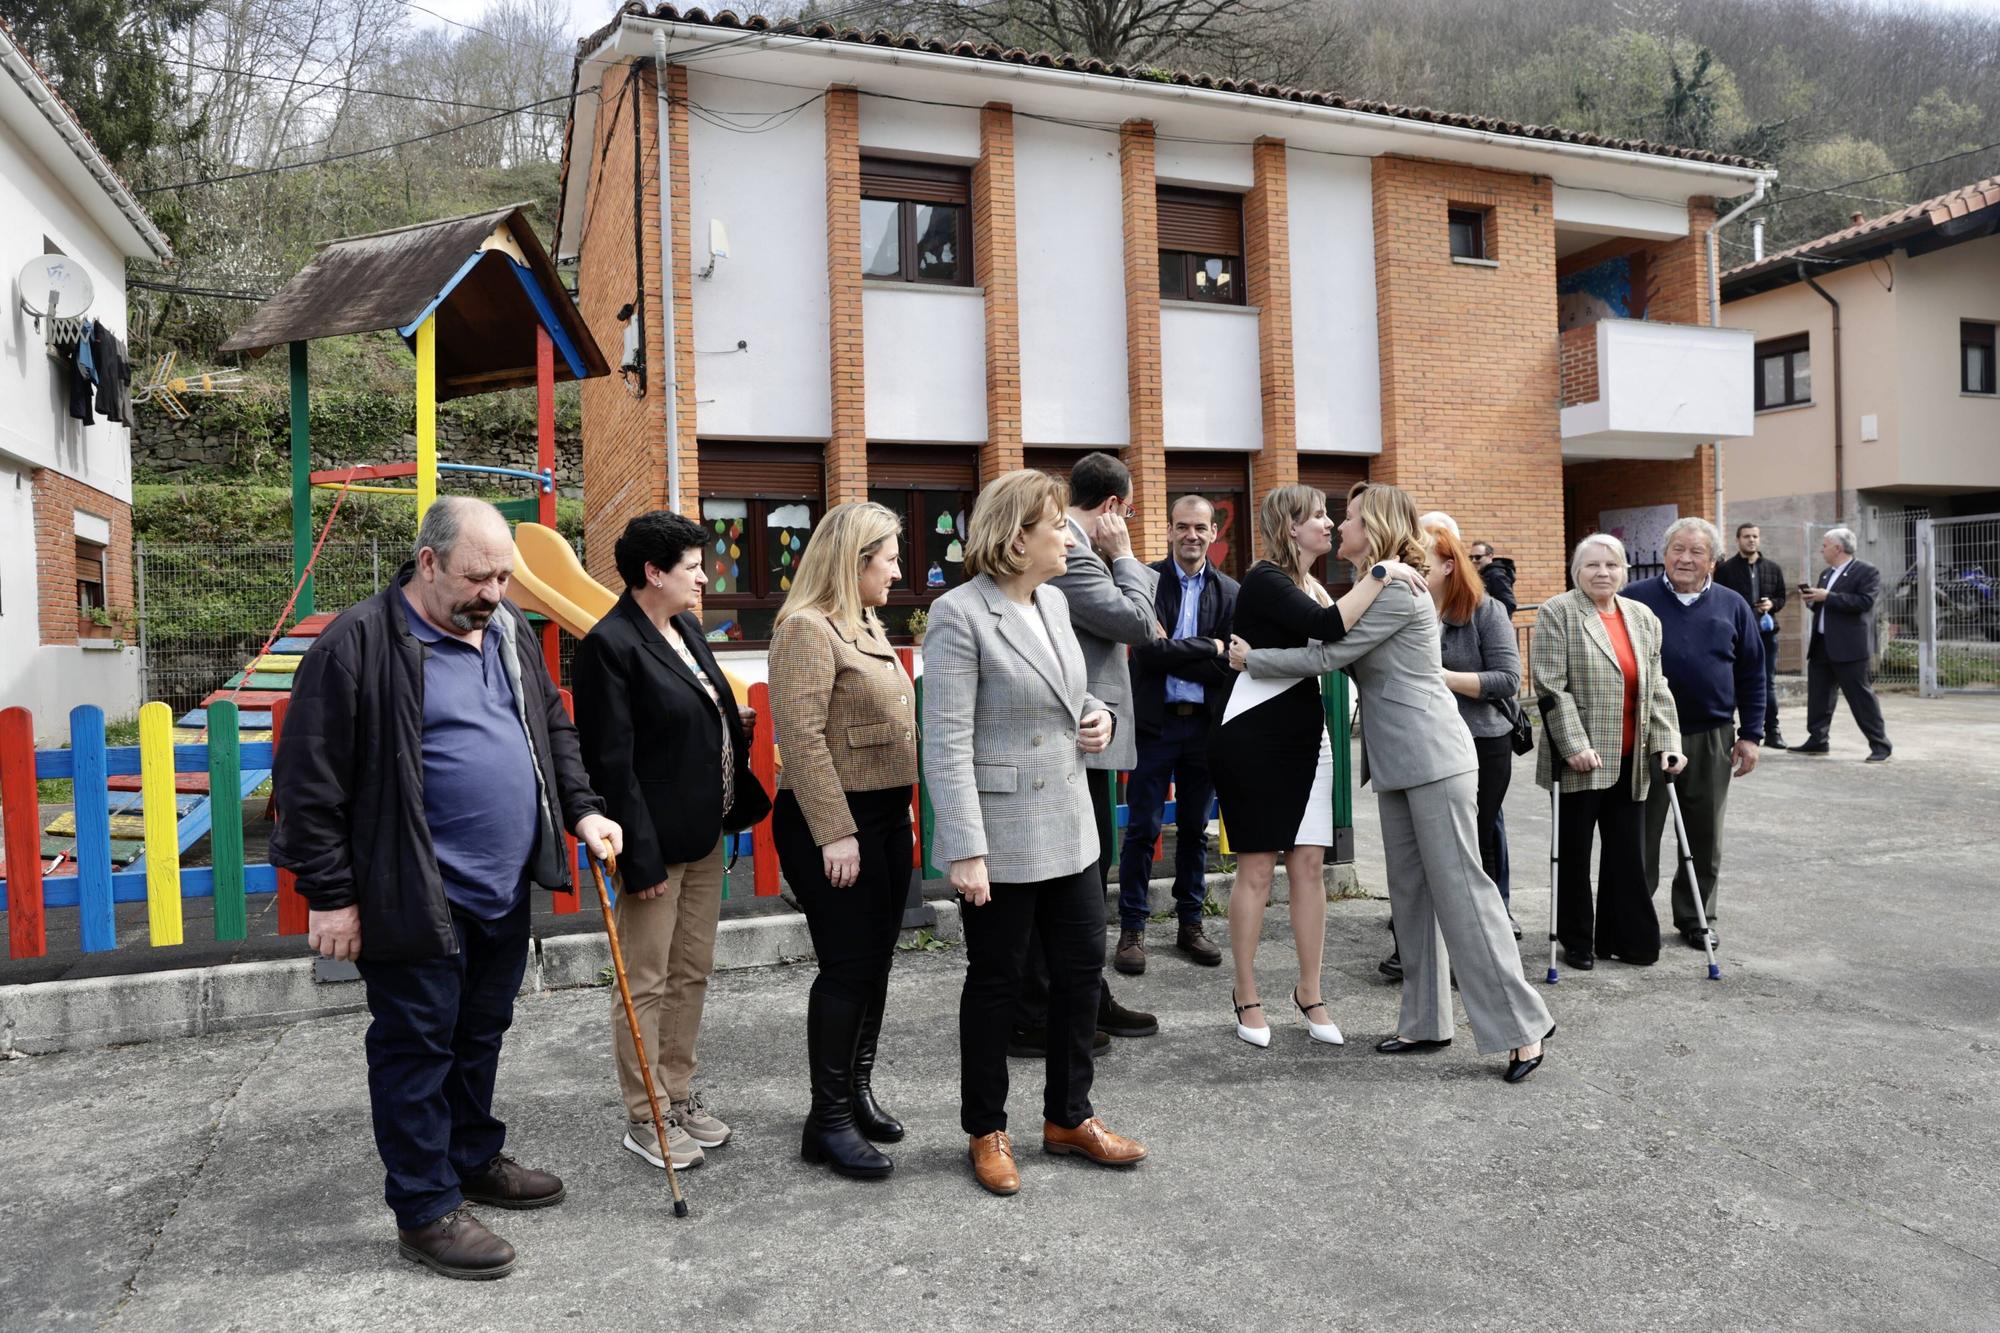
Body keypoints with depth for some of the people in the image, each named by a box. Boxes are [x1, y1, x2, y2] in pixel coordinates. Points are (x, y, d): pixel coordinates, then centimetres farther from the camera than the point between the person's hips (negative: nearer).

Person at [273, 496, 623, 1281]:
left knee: (481, 1034, 21)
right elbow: (310, 780, -13)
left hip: (504, 891, 7)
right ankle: (425, 1210, 20)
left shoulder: (508, 630, 8)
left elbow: (552, 728, 19)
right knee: (417, 1048, 6)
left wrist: (581, 809, 7)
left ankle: (476, 1159, 40)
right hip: (415, 899, -7)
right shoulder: (359, 645, -15)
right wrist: (331, 894, -13)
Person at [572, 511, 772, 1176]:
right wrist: (641, 855, -21)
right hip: (656, 840, -9)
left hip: (705, 832, 9)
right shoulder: (609, 644, -18)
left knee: (692, 973, 18)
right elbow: (612, 761, -20)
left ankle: (679, 1094, 33)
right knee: (647, 984, 6)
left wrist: (736, 721, 6)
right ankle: (644, 1121, 20)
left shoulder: (686, 627, 9)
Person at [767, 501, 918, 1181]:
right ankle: (828, 1120, 9)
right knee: (847, 966, -4)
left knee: (875, 963, 14)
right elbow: (801, 737, -21)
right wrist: (836, 833, -22)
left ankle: (857, 1090, 28)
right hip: (834, 823, -9)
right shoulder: (806, 630, -14)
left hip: (886, 817, 9)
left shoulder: (867, 625, 15)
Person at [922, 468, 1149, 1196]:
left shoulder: (1055, 601, 8)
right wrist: (966, 849, -22)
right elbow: (947, 742, -18)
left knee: (1082, 967, 13)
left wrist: (1099, 713, 1)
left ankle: (1067, 1116, 32)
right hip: (1003, 834, -7)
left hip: (1069, 826, 7)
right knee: (996, 981, 8)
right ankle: (987, 1132, 27)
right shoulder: (959, 615, -15)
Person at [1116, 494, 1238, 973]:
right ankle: (1132, 929, 12)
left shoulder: (1229, 592, 4)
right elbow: (1148, 650, -17)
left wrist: (1176, 654, -13)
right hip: (1155, 723, -3)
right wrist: (1207, 650, -13)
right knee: (1142, 830, 2)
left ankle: (1191, 924, 25)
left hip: (1204, 724, 3)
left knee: (1195, 829, 13)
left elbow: (1233, 664, -4)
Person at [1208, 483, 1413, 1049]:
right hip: (1253, 737, -7)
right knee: (1257, 869, 1)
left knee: (1309, 865, 6)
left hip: (1306, 736, 7)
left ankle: (1309, 992, 17)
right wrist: (1379, 574, -20)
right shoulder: (1265, 580, -12)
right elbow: (1329, 628, -26)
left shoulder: (1313, 586, 15)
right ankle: (1246, 995, 15)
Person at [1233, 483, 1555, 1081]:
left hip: (1433, 758, -10)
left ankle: (1522, 1024, 1)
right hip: (1400, 762, 10)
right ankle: (1425, 1022, 19)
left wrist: (1250, 658, -5)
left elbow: (1325, 656, -16)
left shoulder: (1394, 588, -14)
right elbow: (1339, 655, 14)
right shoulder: (1375, 587, 17)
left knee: (1459, 889, -7)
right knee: (1410, 891, 11)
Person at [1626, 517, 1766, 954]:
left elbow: (1751, 674, 10)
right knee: (1641, 833, 4)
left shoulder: (1732, 606, 6)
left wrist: (1750, 734, 5)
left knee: (1705, 837, 11)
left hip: (1711, 740, 3)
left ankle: (1696, 918, 24)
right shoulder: (1635, 601, -3)